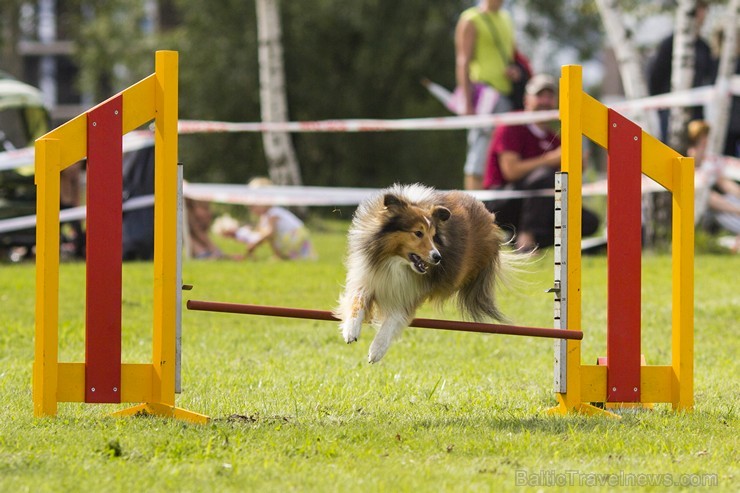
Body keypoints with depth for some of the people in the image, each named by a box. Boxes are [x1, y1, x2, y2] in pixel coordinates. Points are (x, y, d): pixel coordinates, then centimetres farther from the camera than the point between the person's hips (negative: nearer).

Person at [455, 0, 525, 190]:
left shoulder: (506, 19, 21)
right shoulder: (470, 21, -2)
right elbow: (463, 62, -8)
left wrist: (514, 69, 5)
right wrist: (467, 102, -16)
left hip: (506, 93, 8)